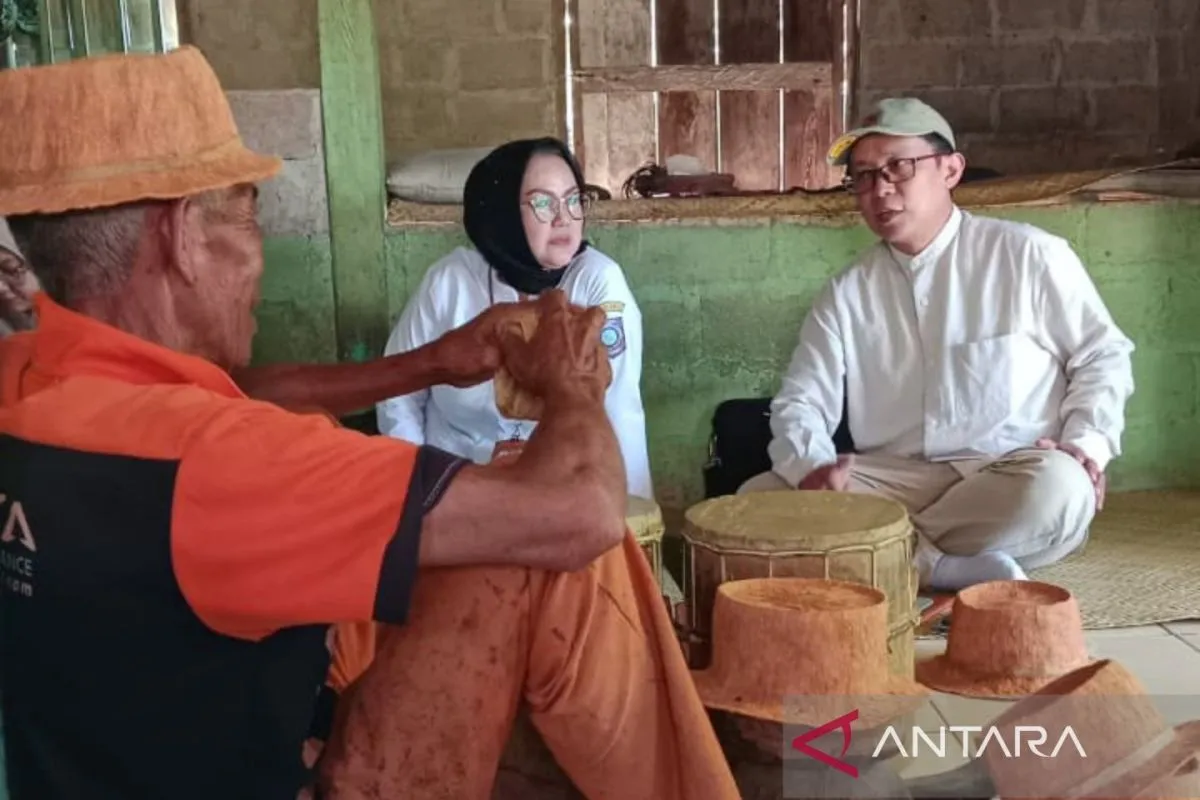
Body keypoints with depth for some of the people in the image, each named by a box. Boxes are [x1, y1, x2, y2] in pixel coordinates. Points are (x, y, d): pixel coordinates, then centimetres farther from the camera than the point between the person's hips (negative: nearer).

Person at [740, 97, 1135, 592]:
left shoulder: (1029, 255, 1)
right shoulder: (847, 291, 8)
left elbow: (1104, 354, 7)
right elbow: (800, 401, 6)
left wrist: (1086, 443, -11)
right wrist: (813, 466, -16)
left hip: (1013, 476, -2)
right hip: (896, 480, 2)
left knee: (1057, 486, -37)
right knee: (759, 498, -19)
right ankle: (947, 567, -23)